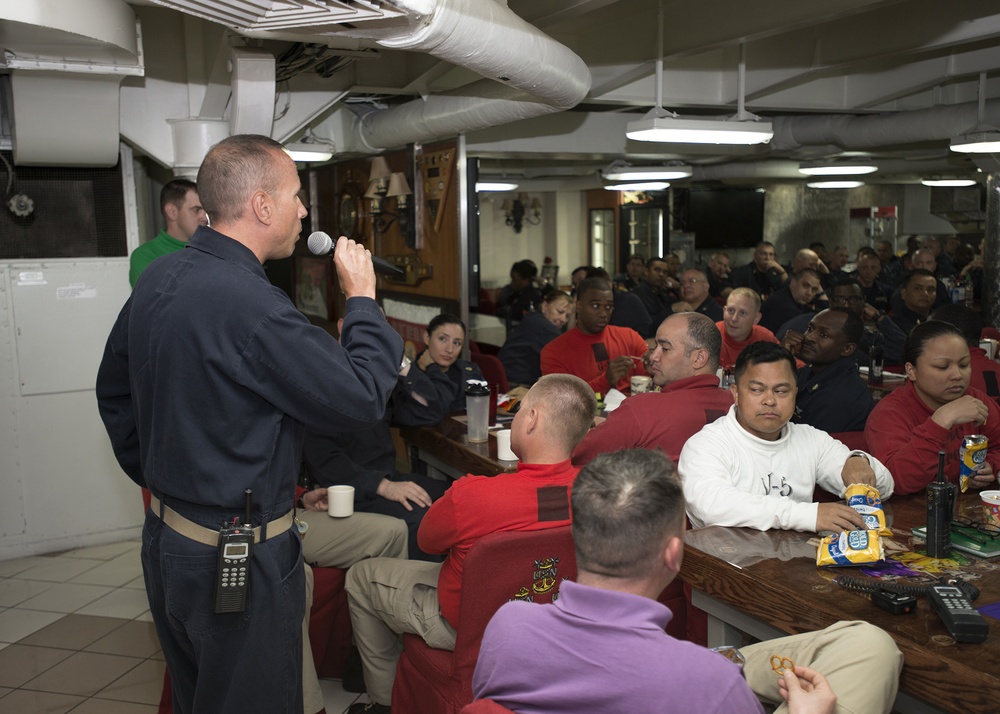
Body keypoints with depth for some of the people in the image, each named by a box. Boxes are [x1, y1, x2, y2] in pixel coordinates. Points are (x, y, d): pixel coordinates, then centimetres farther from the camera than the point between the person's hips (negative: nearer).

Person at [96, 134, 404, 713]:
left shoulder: (158, 280, 2)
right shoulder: (252, 306, -27)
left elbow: (114, 391, 15)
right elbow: (362, 398, -23)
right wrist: (362, 299, -9)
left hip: (167, 538, 9)